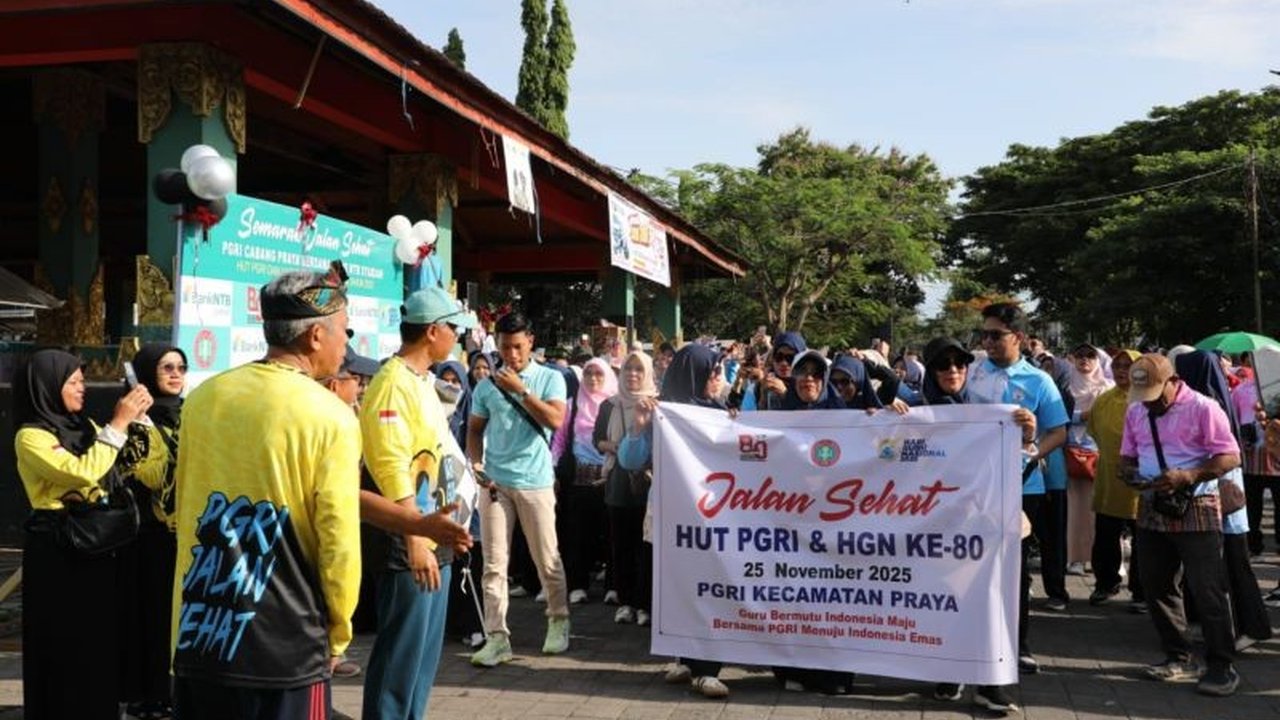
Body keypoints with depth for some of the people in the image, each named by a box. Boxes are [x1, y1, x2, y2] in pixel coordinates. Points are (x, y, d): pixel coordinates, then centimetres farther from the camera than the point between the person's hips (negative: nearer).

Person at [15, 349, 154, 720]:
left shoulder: (84, 426, 11)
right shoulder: (30, 437, -12)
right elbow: (84, 471, -26)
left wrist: (135, 419, -1)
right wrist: (118, 423, -20)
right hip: (56, 553, -7)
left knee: (100, 642, 13)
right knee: (66, 647, 1)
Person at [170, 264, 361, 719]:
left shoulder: (203, 397, 4)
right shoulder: (330, 417, -13)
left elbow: (184, 507, 15)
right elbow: (338, 544, -13)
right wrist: (337, 636, 2)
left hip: (195, 635, 5)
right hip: (286, 649, -5)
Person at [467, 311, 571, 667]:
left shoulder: (550, 378, 0)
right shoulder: (487, 385, 7)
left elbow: (555, 420, -14)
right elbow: (475, 429, 14)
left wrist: (521, 390, -15)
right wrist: (476, 463, -2)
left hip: (535, 481, -2)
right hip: (494, 482, 2)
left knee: (547, 559, 7)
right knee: (493, 564, 0)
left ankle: (558, 622, 28)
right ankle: (497, 637, 3)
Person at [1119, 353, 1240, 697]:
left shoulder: (1202, 408, -11)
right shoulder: (1135, 411, 8)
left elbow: (1230, 457, -12)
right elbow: (1128, 455, 17)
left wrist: (1188, 477, -25)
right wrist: (1128, 471, -7)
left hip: (1196, 510, -6)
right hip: (1152, 509, 7)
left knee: (1207, 590, -5)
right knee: (1156, 587, 11)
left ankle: (1221, 666, 6)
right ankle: (1179, 658, 24)